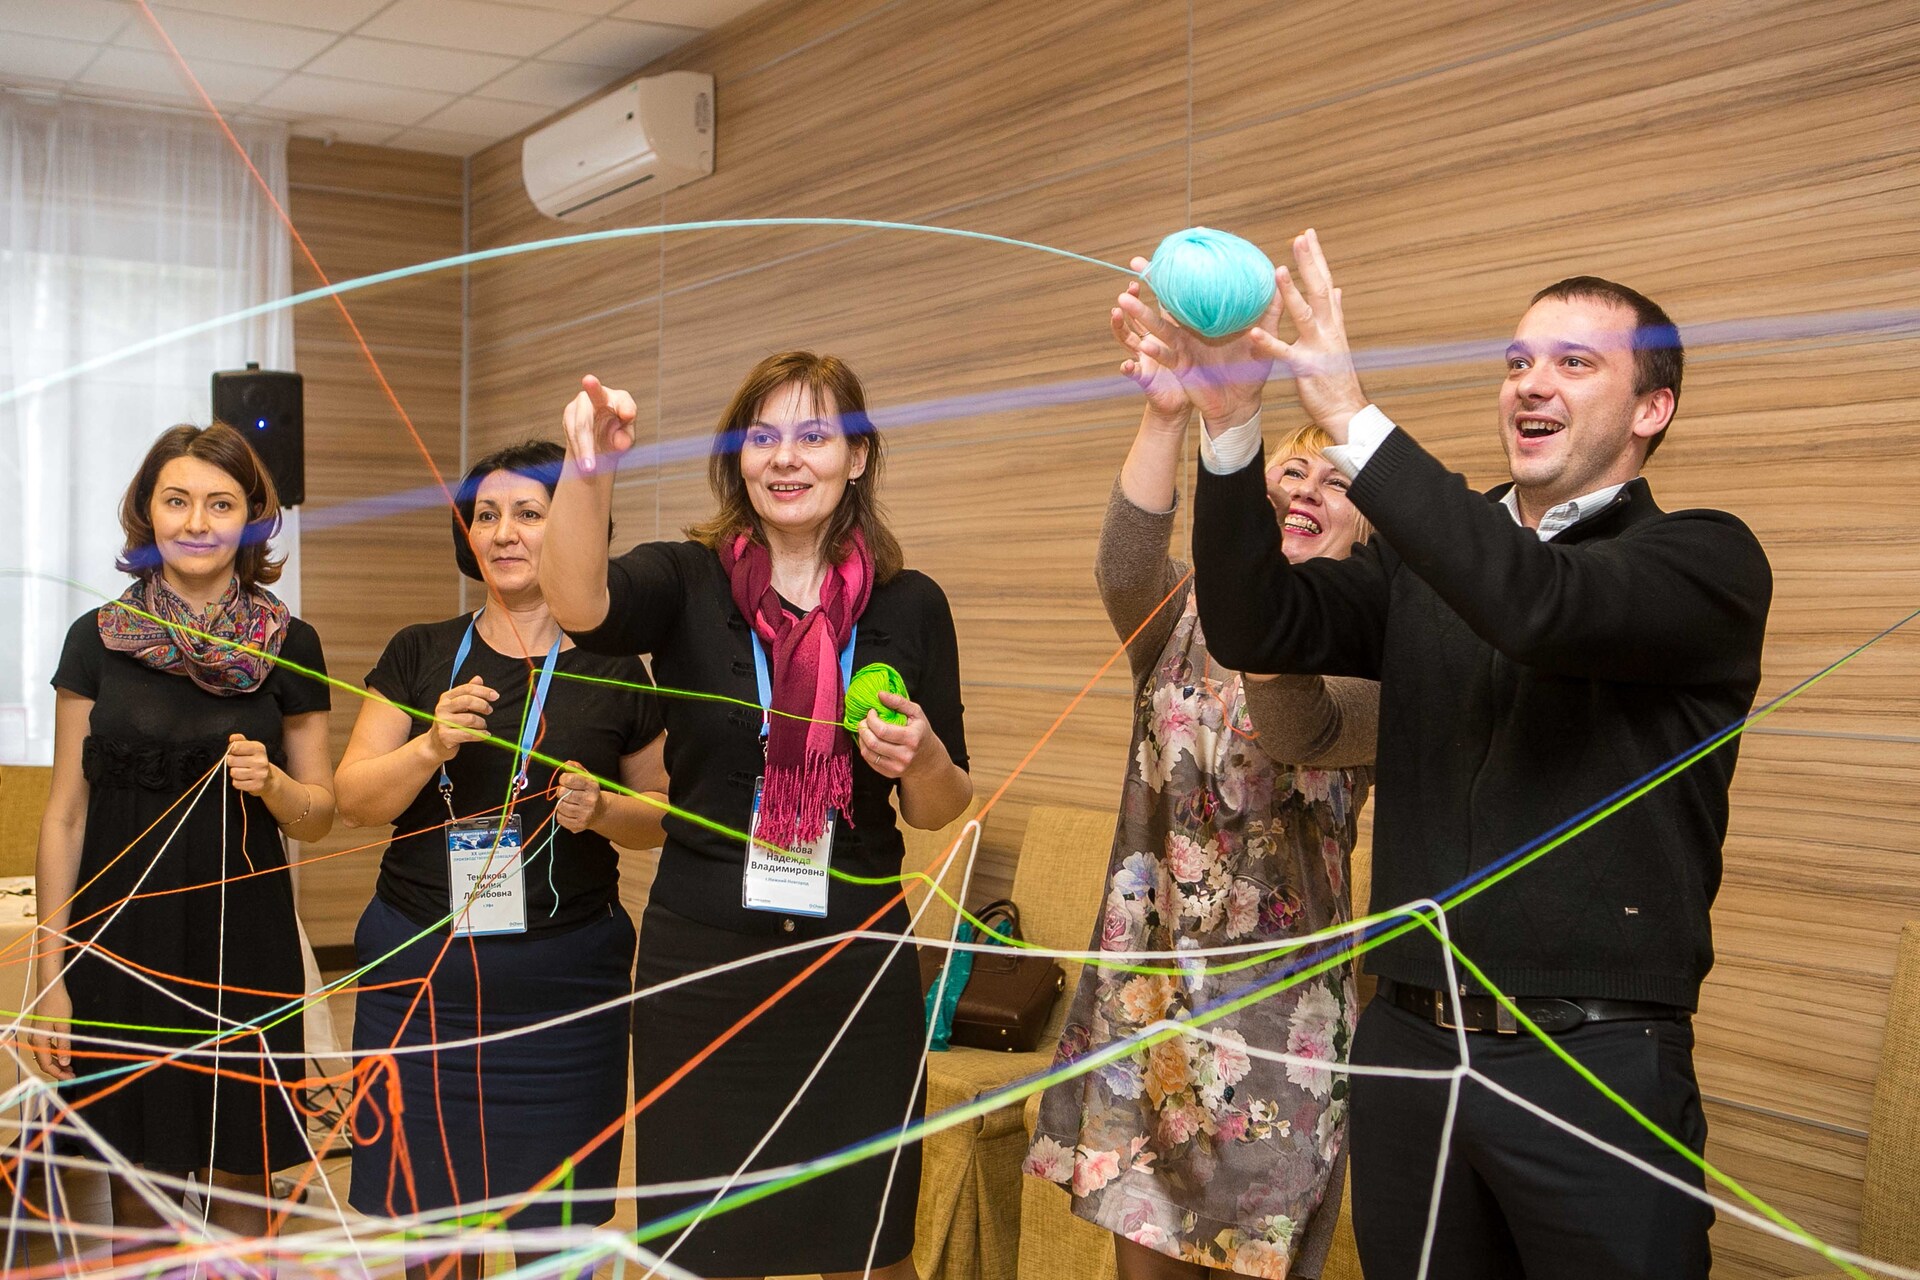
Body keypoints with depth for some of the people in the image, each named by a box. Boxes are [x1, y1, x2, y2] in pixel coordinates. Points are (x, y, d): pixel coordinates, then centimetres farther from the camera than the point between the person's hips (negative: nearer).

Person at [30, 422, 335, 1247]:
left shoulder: (289, 647, 3)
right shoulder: (96, 639, 2)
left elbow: (319, 815, 8)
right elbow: (65, 815, 3)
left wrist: (272, 783, -14)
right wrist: (51, 976, 0)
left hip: (245, 949, 0)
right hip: (122, 945, 0)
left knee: (240, 1193, 3)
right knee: (138, 1199, 5)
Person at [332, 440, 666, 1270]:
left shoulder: (614, 672, 2)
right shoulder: (420, 655, 6)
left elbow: (660, 813, 9)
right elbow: (352, 799, 3)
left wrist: (603, 810, -12)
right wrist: (432, 745, -15)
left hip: (561, 977, -1)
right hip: (419, 967, 2)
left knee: (552, 1222, 3)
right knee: (427, 1213, 7)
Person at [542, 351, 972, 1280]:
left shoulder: (909, 605, 1)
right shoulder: (686, 583, -3)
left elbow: (938, 811, 7)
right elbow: (579, 604, -26)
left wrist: (923, 758, -15)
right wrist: (586, 470, -43)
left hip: (857, 968, 1)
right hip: (701, 961, -1)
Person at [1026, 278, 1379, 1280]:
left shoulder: (1372, 663, -6)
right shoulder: (1185, 623, 4)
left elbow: (1299, 729, -30)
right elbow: (1124, 573, -20)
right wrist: (1166, 415, -39)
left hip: (1275, 1014, -3)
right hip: (1141, 998, 3)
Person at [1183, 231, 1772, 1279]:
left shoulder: (1708, 562, -4)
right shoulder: (1425, 559, 10)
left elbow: (1541, 606, -24)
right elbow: (1255, 627, -4)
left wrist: (1351, 417, -27)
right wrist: (1233, 423, -17)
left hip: (1594, 1064, -4)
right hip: (1408, 1042, 4)